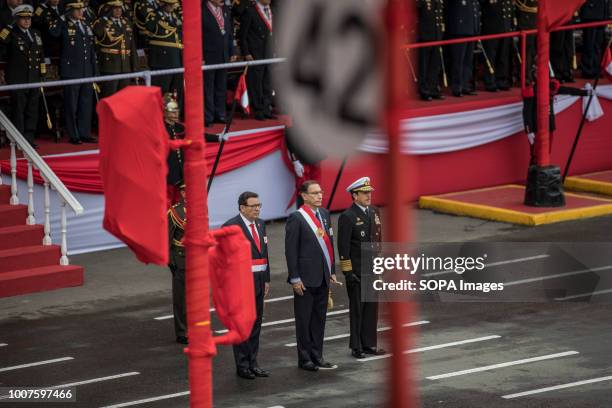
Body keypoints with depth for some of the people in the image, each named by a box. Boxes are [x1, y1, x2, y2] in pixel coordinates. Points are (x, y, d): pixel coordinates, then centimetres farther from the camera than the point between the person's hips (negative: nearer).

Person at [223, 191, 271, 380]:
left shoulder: (260, 224, 13)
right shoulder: (232, 226, -11)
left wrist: (266, 280, 14)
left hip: (259, 281, 7)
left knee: (255, 324, 11)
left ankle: (253, 363, 18)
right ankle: (242, 366, 4)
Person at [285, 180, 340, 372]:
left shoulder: (324, 214, 11)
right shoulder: (296, 219, -11)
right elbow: (291, 250, -12)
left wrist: (332, 271, 13)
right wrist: (295, 278, -15)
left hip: (323, 277, 7)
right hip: (305, 278, -7)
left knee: (319, 318, 11)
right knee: (304, 320, 2)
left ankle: (317, 356, 19)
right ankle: (305, 359, 8)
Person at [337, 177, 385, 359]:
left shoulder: (374, 212, 9)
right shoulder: (347, 217, -12)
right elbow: (343, 247, -13)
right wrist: (347, 272, -15)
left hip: (373, 269, 6)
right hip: (356, 270, -6)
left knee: (372, 307, 10)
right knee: (357, 308, 2)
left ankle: (369, 344, 19)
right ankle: (356, 346, 9)